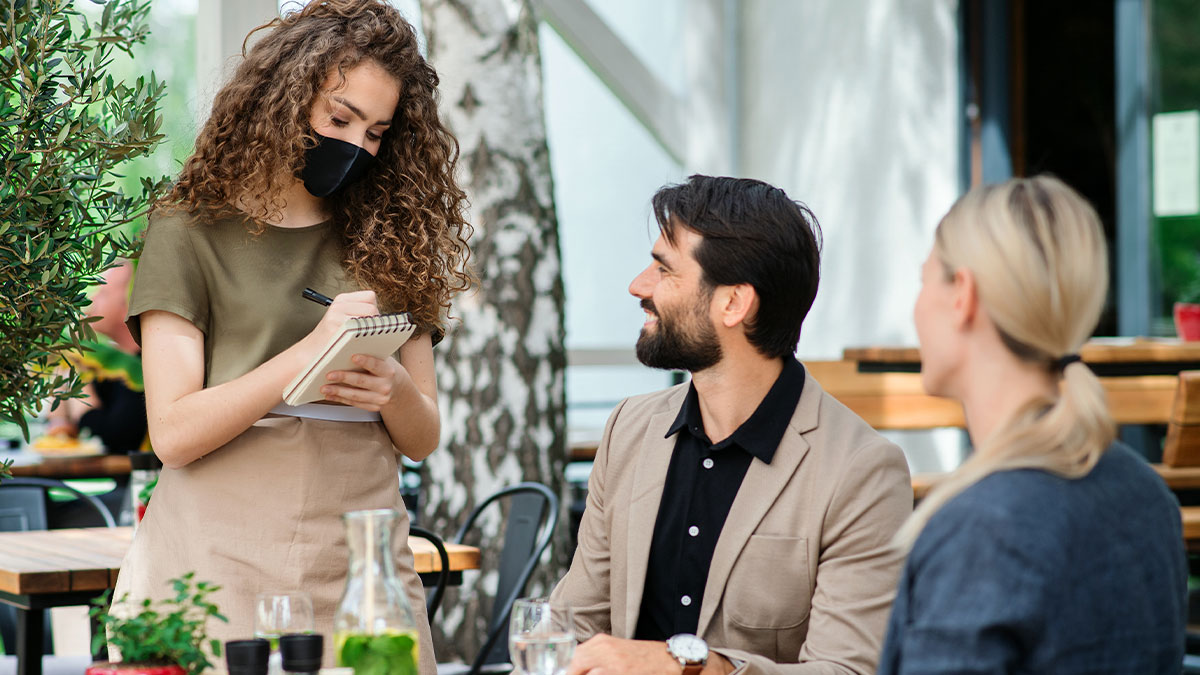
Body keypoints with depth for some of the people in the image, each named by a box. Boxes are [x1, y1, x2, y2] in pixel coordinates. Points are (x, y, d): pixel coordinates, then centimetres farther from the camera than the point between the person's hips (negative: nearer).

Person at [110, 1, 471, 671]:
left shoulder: (385, 245, 12)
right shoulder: (191, 234, 1)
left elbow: (423, 439, 12)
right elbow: (174, 433, -9)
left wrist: (396, 392, -11)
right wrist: (308, 353, -19)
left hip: (362, 564, 3)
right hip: (224, 563, -3)